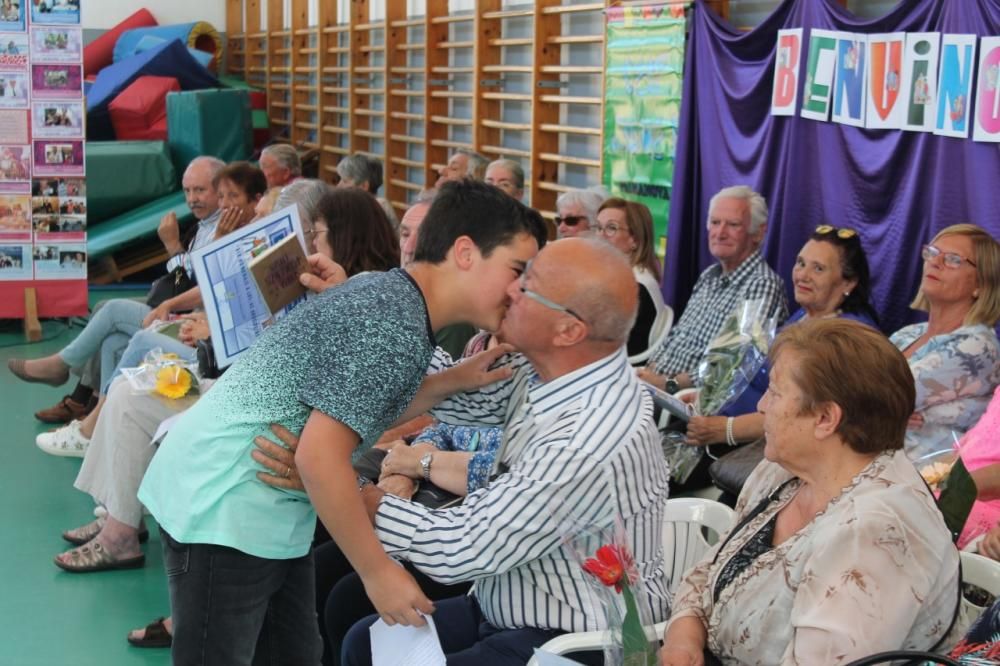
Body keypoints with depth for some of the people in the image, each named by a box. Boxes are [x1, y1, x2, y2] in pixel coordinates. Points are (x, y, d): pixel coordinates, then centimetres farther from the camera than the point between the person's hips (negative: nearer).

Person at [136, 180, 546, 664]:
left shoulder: (393, 296, 9)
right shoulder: (396, 323, -21)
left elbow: (372, 410, 12)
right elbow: (320, 457, -25)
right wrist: (379, 571, -17)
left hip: (262, 503, 10)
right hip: (223, 501, -10)